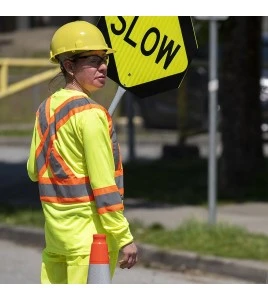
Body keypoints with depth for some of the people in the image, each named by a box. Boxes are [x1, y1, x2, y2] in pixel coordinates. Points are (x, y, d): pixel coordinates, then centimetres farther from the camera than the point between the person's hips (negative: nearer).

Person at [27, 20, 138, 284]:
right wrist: (124, 238, -14)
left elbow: (34, 169, 16)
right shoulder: (90, 114, -15)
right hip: (89, 229, -8)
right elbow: (104, 184, -17)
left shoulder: (46, 109, 9)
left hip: (55, 225, 8)